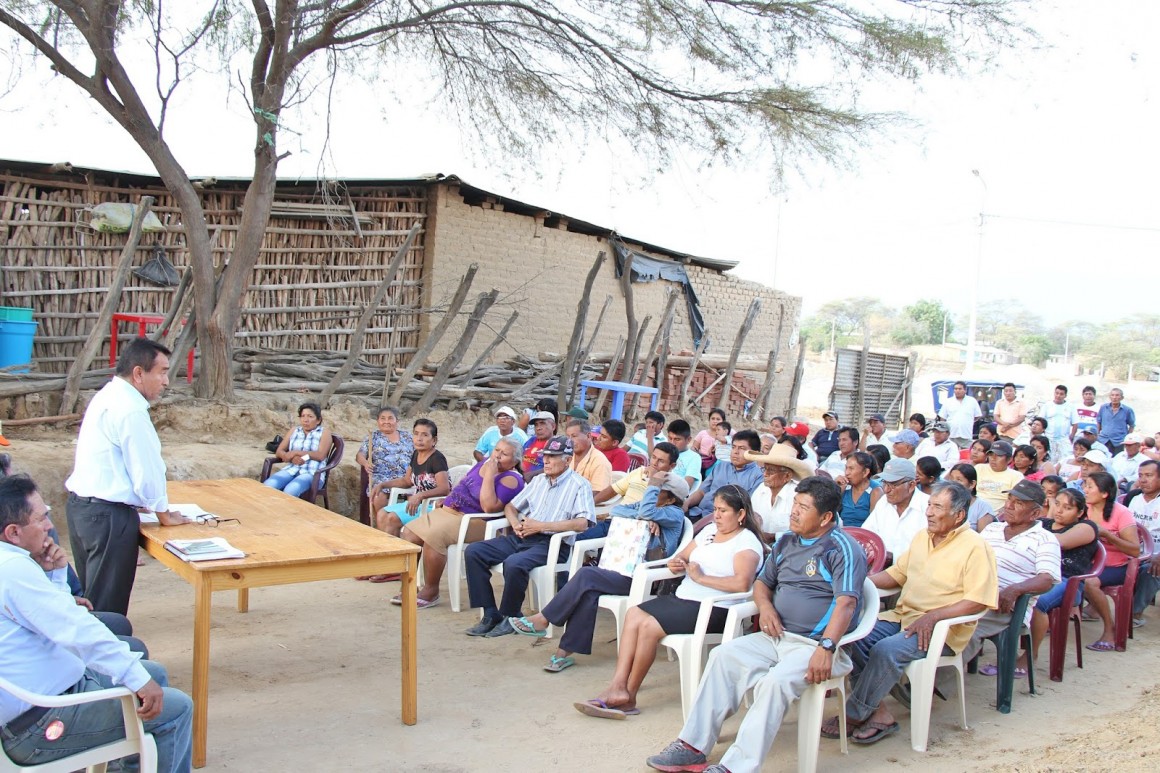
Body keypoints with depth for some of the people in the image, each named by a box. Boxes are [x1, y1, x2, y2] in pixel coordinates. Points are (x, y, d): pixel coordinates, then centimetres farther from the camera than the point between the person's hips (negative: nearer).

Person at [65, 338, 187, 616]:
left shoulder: (106, 397, 12)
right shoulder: (130, 409, -19)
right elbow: (146, 468, -16)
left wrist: (146, 504, 21)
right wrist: (164, 515, -2)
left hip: (80, 506, 10)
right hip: (109, 516, -10)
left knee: (92, 595, 20)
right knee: (109, 606, -1)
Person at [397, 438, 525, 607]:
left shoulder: (510, 479, -13)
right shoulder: (485, 463, 12)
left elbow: (489, 507, -26)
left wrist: (489, 475, -24)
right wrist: (448, 499, 12)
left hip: (473, 522, -9)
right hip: (447, 511, 9)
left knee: (433, 536, -31)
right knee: (409, 533, -4)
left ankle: (431, 591, -16)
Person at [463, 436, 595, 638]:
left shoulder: (579, 485, -1)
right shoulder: (538, 480, 22)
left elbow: (582, 523, -16)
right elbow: (510, 506, 28)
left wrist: (541, 526, -16)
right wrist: (515, 524, 4)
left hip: (552, 542, -7)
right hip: (521, 537, 8)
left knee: (514, 563, -35)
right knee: (473, 552, -10)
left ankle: (510, 616, -10)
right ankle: (490, 614, -8)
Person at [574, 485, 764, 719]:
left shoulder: (747, 541, -8)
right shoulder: (710, 530, 18)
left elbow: (742, 583, -25)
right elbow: (683, 556, 24)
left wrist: (700, 577, -17)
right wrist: (676, 564, -1)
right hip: (683, 597, 9)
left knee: (649, 625, -23)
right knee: (634, 614, -12)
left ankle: (629, 696, -9)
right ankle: (618, 687, -18)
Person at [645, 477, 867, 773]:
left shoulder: (842, 548, -8)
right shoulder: (786, 543, 16)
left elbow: (846, 602, -20)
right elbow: (762, 582, 27)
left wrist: (826, 647, -32)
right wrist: (765, 606, 3)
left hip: (815, 645, -7)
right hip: (777, 635, 7)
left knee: (775, 681, -32)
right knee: (723, 655, -11)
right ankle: (692, 746, -8)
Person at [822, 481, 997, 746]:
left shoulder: (975, 547, -9)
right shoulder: (921, 537, 15)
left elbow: (978, 601, -16)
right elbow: (897, 574, 22)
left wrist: (932, 617, -23)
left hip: (943, 629, -7)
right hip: (903, 615, 8)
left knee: (886, 650, -29)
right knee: (855, 637, -15)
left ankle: (854, 715, -12)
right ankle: (878, 713, -12)